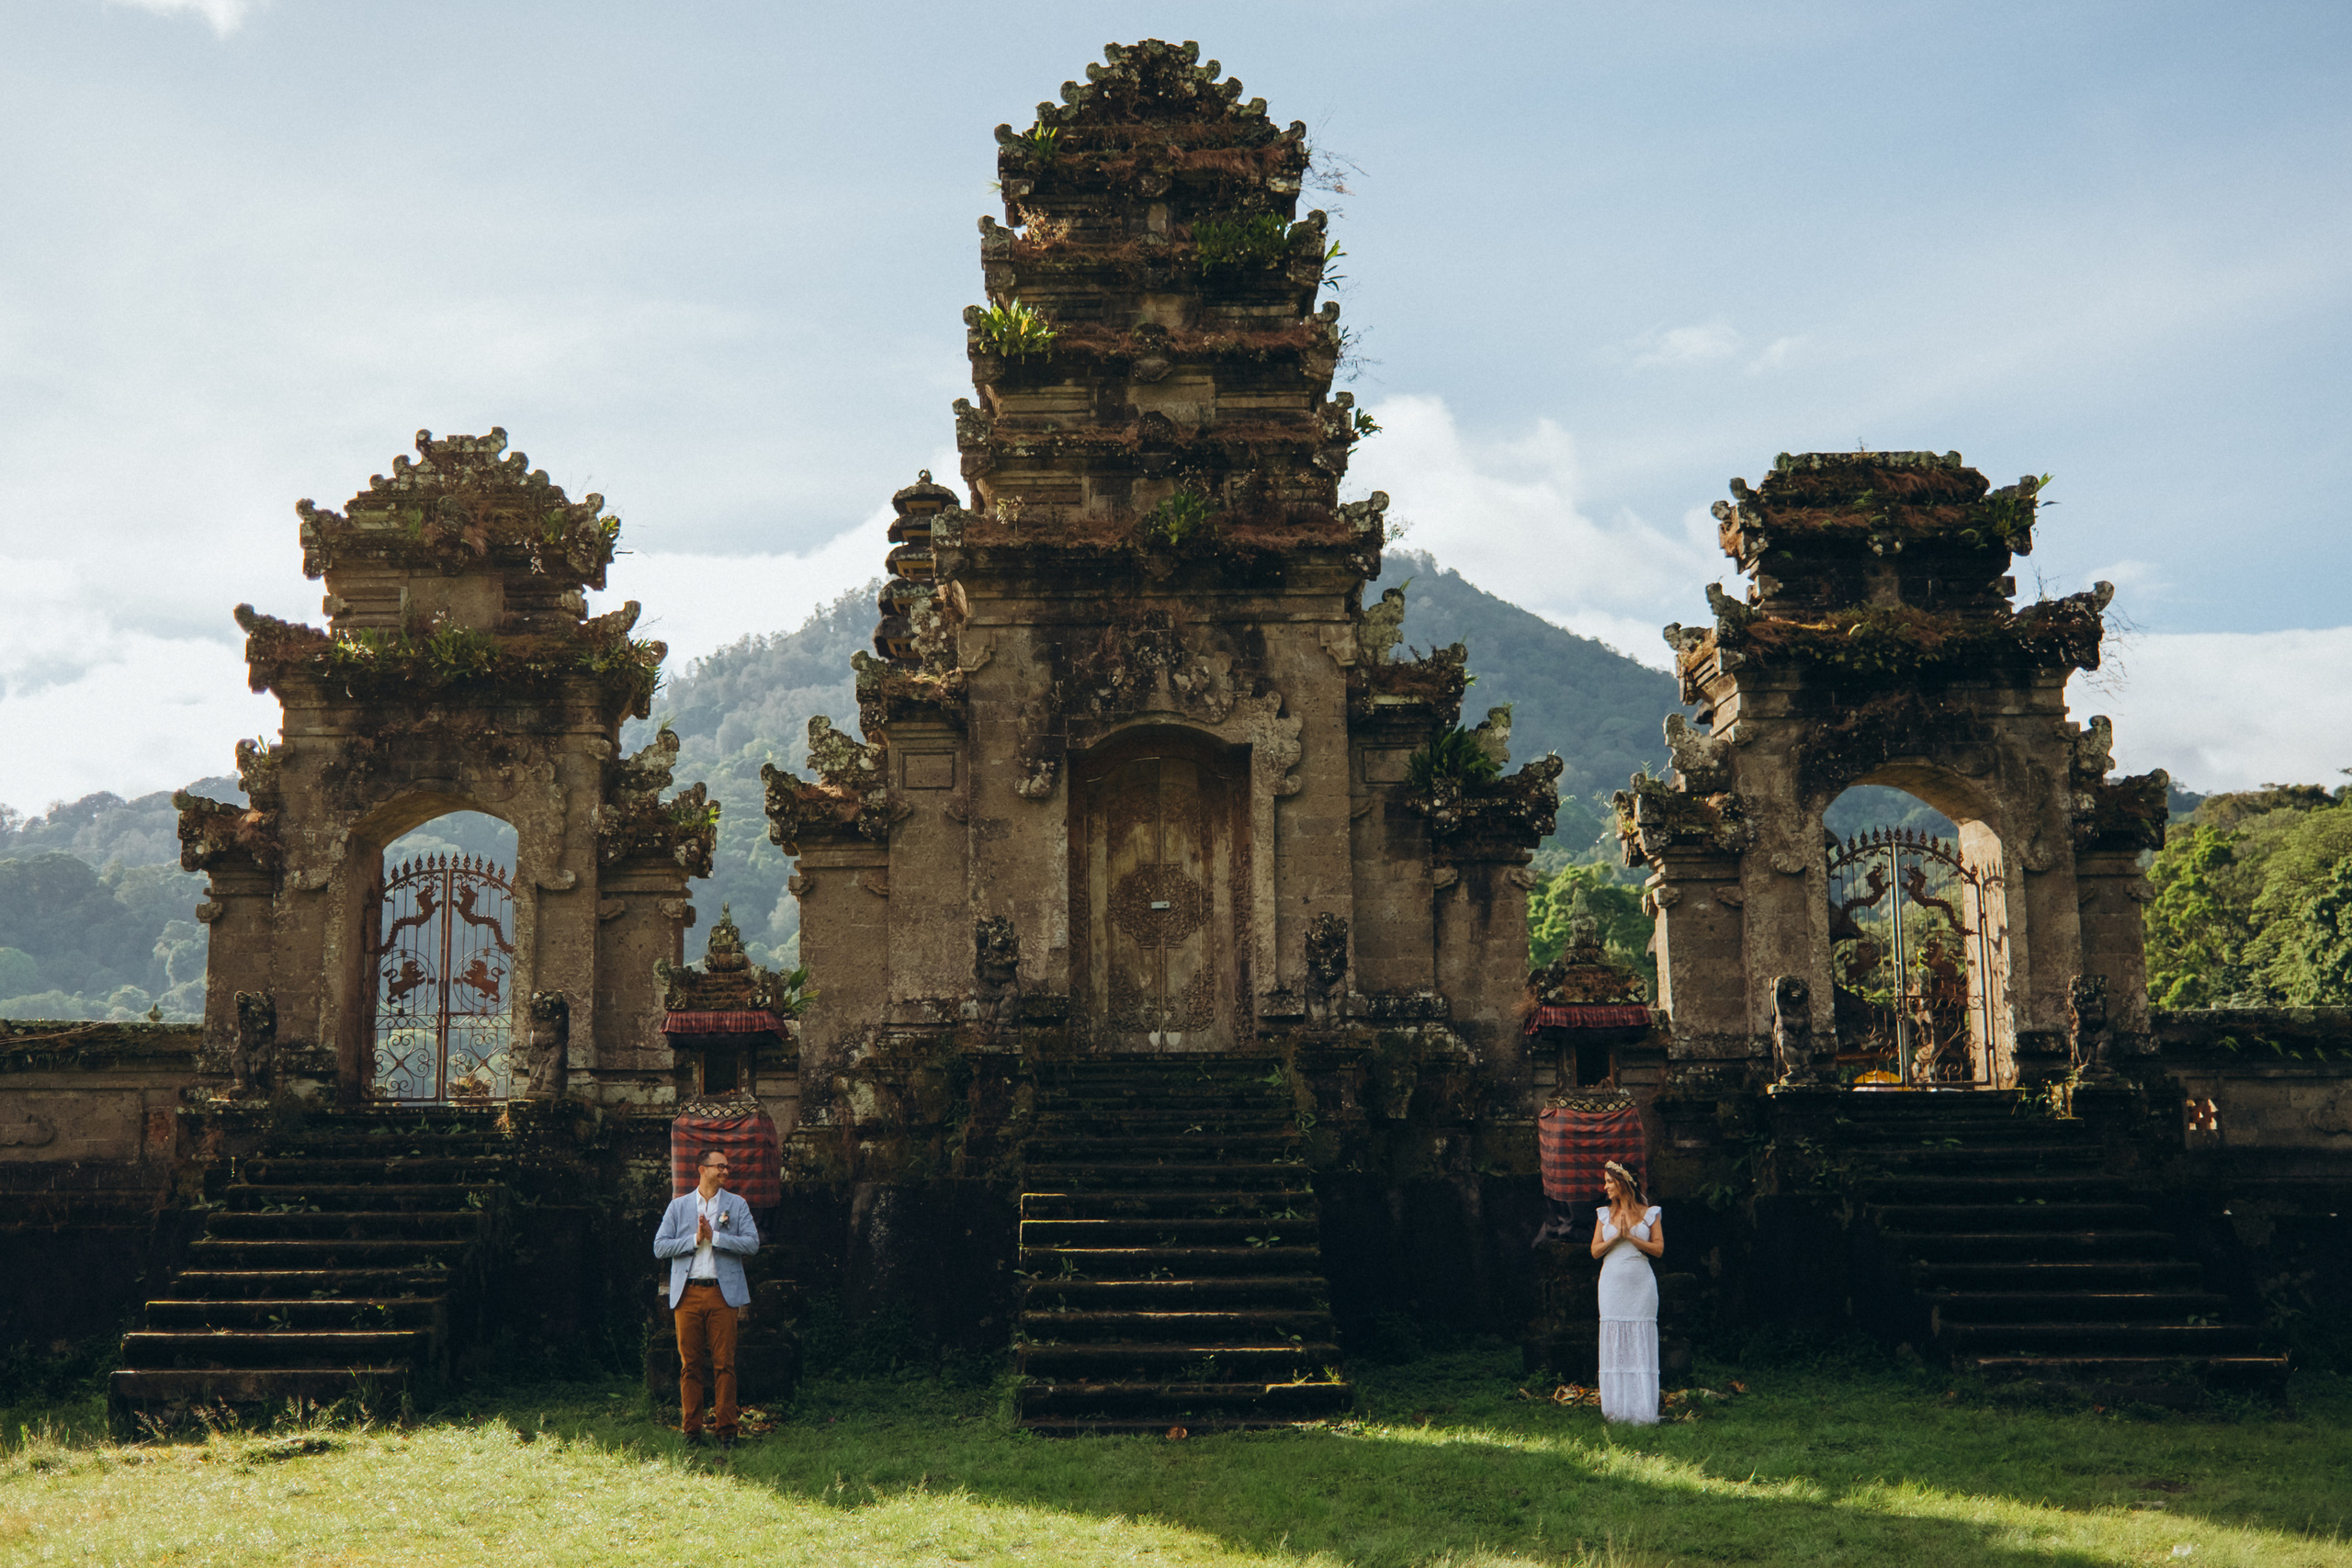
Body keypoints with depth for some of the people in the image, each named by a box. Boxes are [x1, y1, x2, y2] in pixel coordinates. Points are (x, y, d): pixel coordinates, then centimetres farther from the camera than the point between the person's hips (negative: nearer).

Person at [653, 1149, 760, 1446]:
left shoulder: (737, 1205, 9)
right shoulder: (678, 1206, 12)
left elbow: (752, 1243, -2)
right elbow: (660, 1246, 4)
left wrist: (714, 1235, -9)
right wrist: (695, 1239, -7)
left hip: (723, 1293, -1)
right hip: (687, 1293, 1)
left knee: (724, 1363, -3)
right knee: (690, 1364, 2)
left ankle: (727, 1428, 4)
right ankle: (691, 1429, 9)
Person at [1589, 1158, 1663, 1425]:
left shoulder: (1650, 1213, 4)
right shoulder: (1605, 1214, 9)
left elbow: (1659, 1249, -2)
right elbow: (1595, 1250, 5)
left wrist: (1631, 1237, -10)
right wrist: (1616, 1236, -8)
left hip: (1640, 1283, -2)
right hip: (1613, 1282, 2)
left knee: (1640, 1344, -2)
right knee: (1614, 1344, 1)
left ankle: (1643, 1410, 1)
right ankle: (1616, 1408, 5)